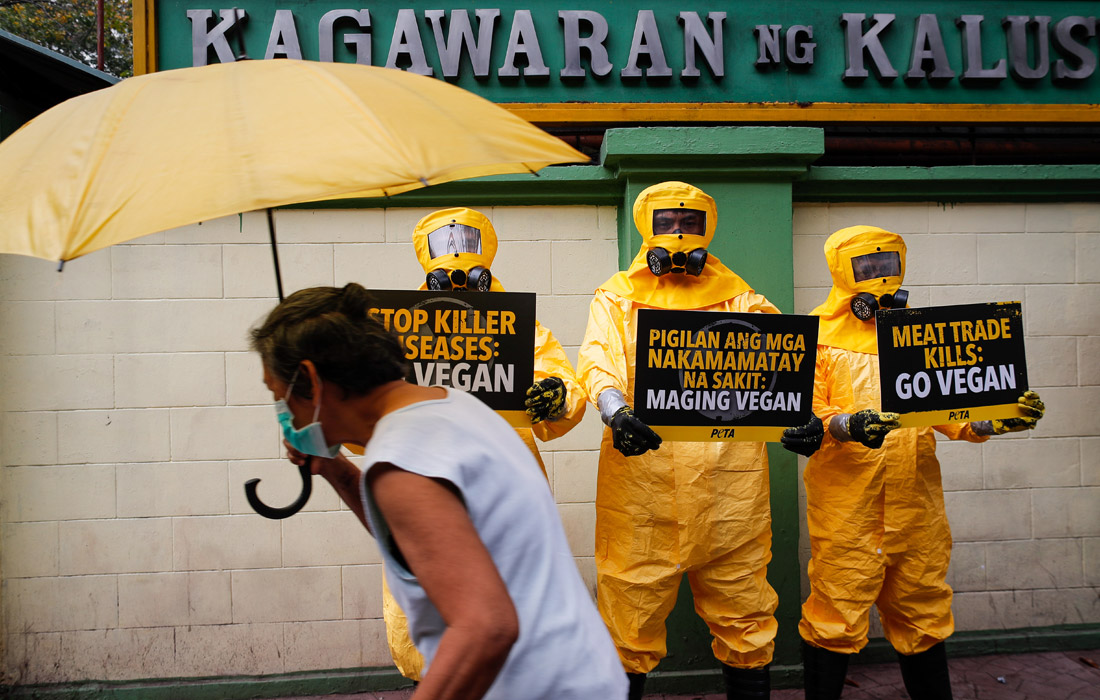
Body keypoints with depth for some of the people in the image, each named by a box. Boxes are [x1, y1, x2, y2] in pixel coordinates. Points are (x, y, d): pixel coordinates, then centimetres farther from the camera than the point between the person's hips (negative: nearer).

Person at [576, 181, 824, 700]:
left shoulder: (738, 299, 15)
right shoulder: (618, 298, 11)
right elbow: (599, 362, -5)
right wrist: (616, 412, -27)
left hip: (728, 478, 1)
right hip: (641, 482, -1)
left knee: (742, 609, 9)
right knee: (633, 605, 4)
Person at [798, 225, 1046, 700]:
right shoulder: (819, 336, 1)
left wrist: (996, 419, -7)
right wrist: (846, 425, -27)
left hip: (915, 500, 4)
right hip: (845, 504, -4)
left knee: (921, 613, 14)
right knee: (836, 611, -1)